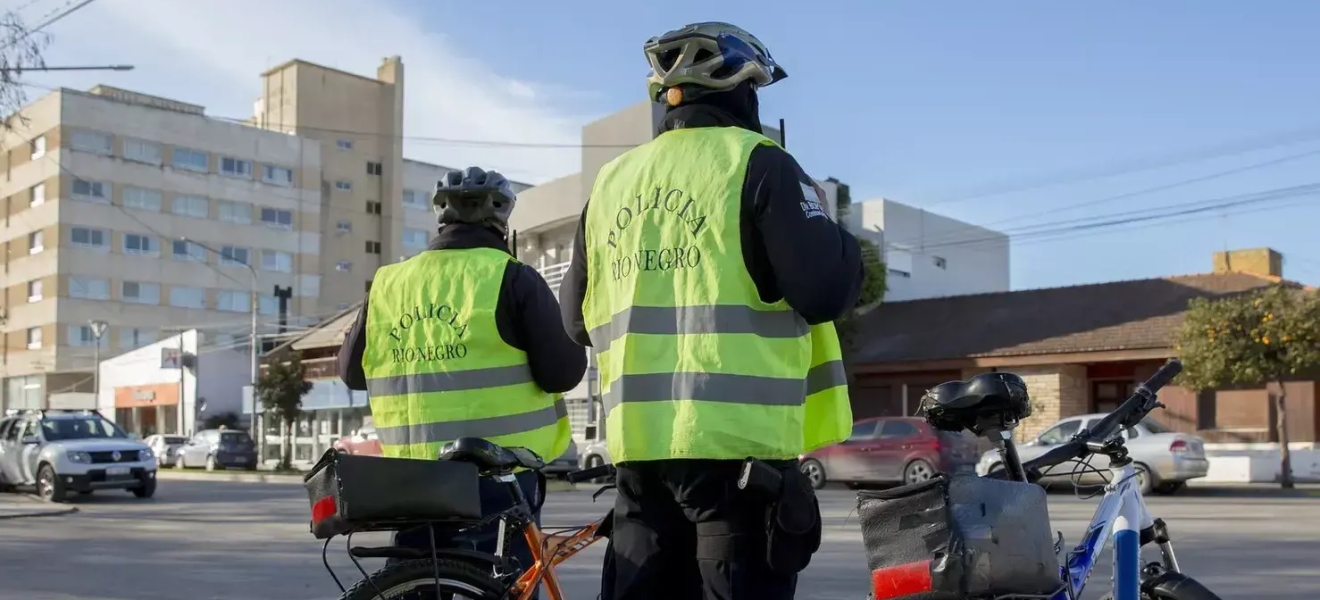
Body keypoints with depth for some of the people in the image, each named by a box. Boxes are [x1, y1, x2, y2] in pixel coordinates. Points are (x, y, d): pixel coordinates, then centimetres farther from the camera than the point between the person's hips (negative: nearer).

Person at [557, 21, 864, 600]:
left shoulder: (612, 180, 13)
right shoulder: (757, 163, -4)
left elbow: (577, 320, 17)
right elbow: (824, 291, -13)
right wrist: (833, 231, 7)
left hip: (640, 442, 6)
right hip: (740, 442, -5)